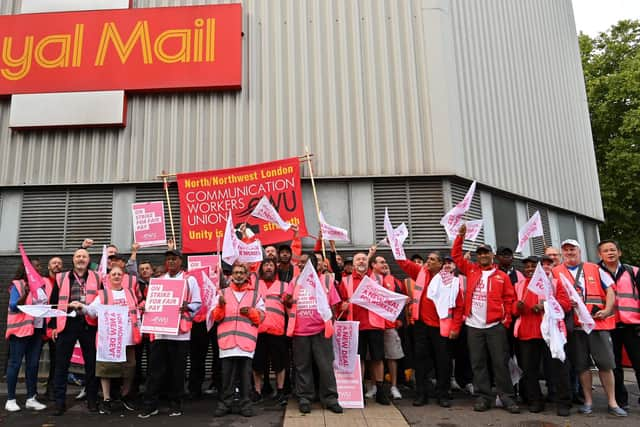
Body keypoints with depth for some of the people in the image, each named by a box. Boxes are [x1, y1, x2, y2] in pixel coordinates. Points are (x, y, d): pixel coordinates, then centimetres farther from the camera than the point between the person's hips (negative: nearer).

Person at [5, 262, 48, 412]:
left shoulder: (41, 286, 12)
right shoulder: (18, 285, -5)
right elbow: (13, 307, -12)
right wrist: (25, 294, -28)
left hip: (38, 329, 6)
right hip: (21, 329, -5)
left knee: (33, 364, 8)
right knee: (15, 363, 1)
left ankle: (31, 398, 14)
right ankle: (10, 399, 9)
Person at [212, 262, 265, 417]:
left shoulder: (255, 294, 13)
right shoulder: (223, 293, 15)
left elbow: (261, 316, 10)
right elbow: (216, 317, 10)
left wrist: (250, 312, -8)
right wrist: (220, 306, -9)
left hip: (246, 339, 0)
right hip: (227, 339, 1)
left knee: (245, 373, 2)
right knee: (227, 374, 2)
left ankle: (245, 403, 11)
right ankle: (225, 403, 12)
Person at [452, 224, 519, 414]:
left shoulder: (502, 276, 4)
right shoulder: (471, 270, 8)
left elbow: (509, 299, 5)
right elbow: (456, 256, 9)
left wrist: (506, 320, -2)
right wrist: (460, 235, 2)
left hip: (496, 325, -2)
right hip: (473, 326, 2)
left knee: (500, 362, 3)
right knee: (478, 363, 7)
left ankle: (507, 398, 13)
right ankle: (483, 397, 15)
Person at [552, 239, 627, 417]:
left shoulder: (595, 269, 11)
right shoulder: (556, 272, 7)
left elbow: (610, 290, 9)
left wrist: (607, 310, -4)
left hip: (598, 322, 1)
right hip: (573, 325, 0)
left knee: (606, 363, 1)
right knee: (581, 364, 5)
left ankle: (612, 402, 13)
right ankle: (588, 401, 17)